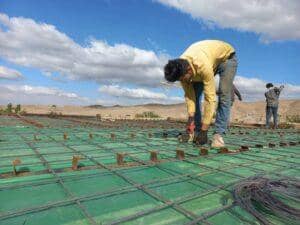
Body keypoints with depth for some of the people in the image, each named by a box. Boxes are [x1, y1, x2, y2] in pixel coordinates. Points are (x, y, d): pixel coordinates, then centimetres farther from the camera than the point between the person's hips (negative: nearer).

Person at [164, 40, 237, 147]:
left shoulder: (203, 66, -45)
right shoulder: (180, 68, -27)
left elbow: (210, 98, -41)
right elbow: (189, 94, -17)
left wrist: (204, 129, -38)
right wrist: (191, 118, -25)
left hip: (226, 57, -5)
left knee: (223, 95, -23)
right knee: (194, 94, -8)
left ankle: (218, 135, -18)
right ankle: (197, 133, -2)